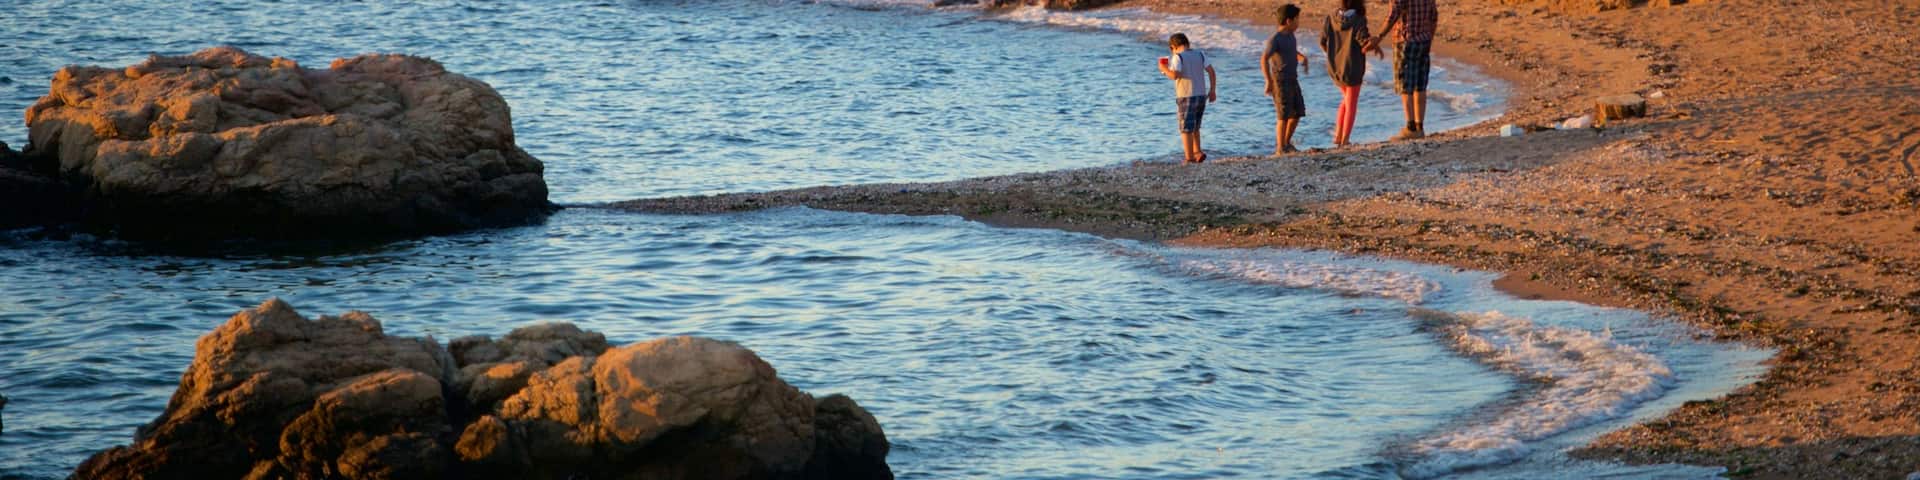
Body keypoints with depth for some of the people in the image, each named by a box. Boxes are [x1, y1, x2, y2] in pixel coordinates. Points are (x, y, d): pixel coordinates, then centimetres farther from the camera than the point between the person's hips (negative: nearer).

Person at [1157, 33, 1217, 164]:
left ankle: (1190, 158, -1)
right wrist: (1212, 91, 7)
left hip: (1186, 96, -6)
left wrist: (1164, 69, -1)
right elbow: (1211, 71, 3)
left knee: (1186, 129, 1)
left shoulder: (1177, 57, -7)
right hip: (1201, 95, 6)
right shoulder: (1200, 54, 9)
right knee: (1194, 127, 20)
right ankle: (1197, 152, 10)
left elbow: (1174, 75, -20)